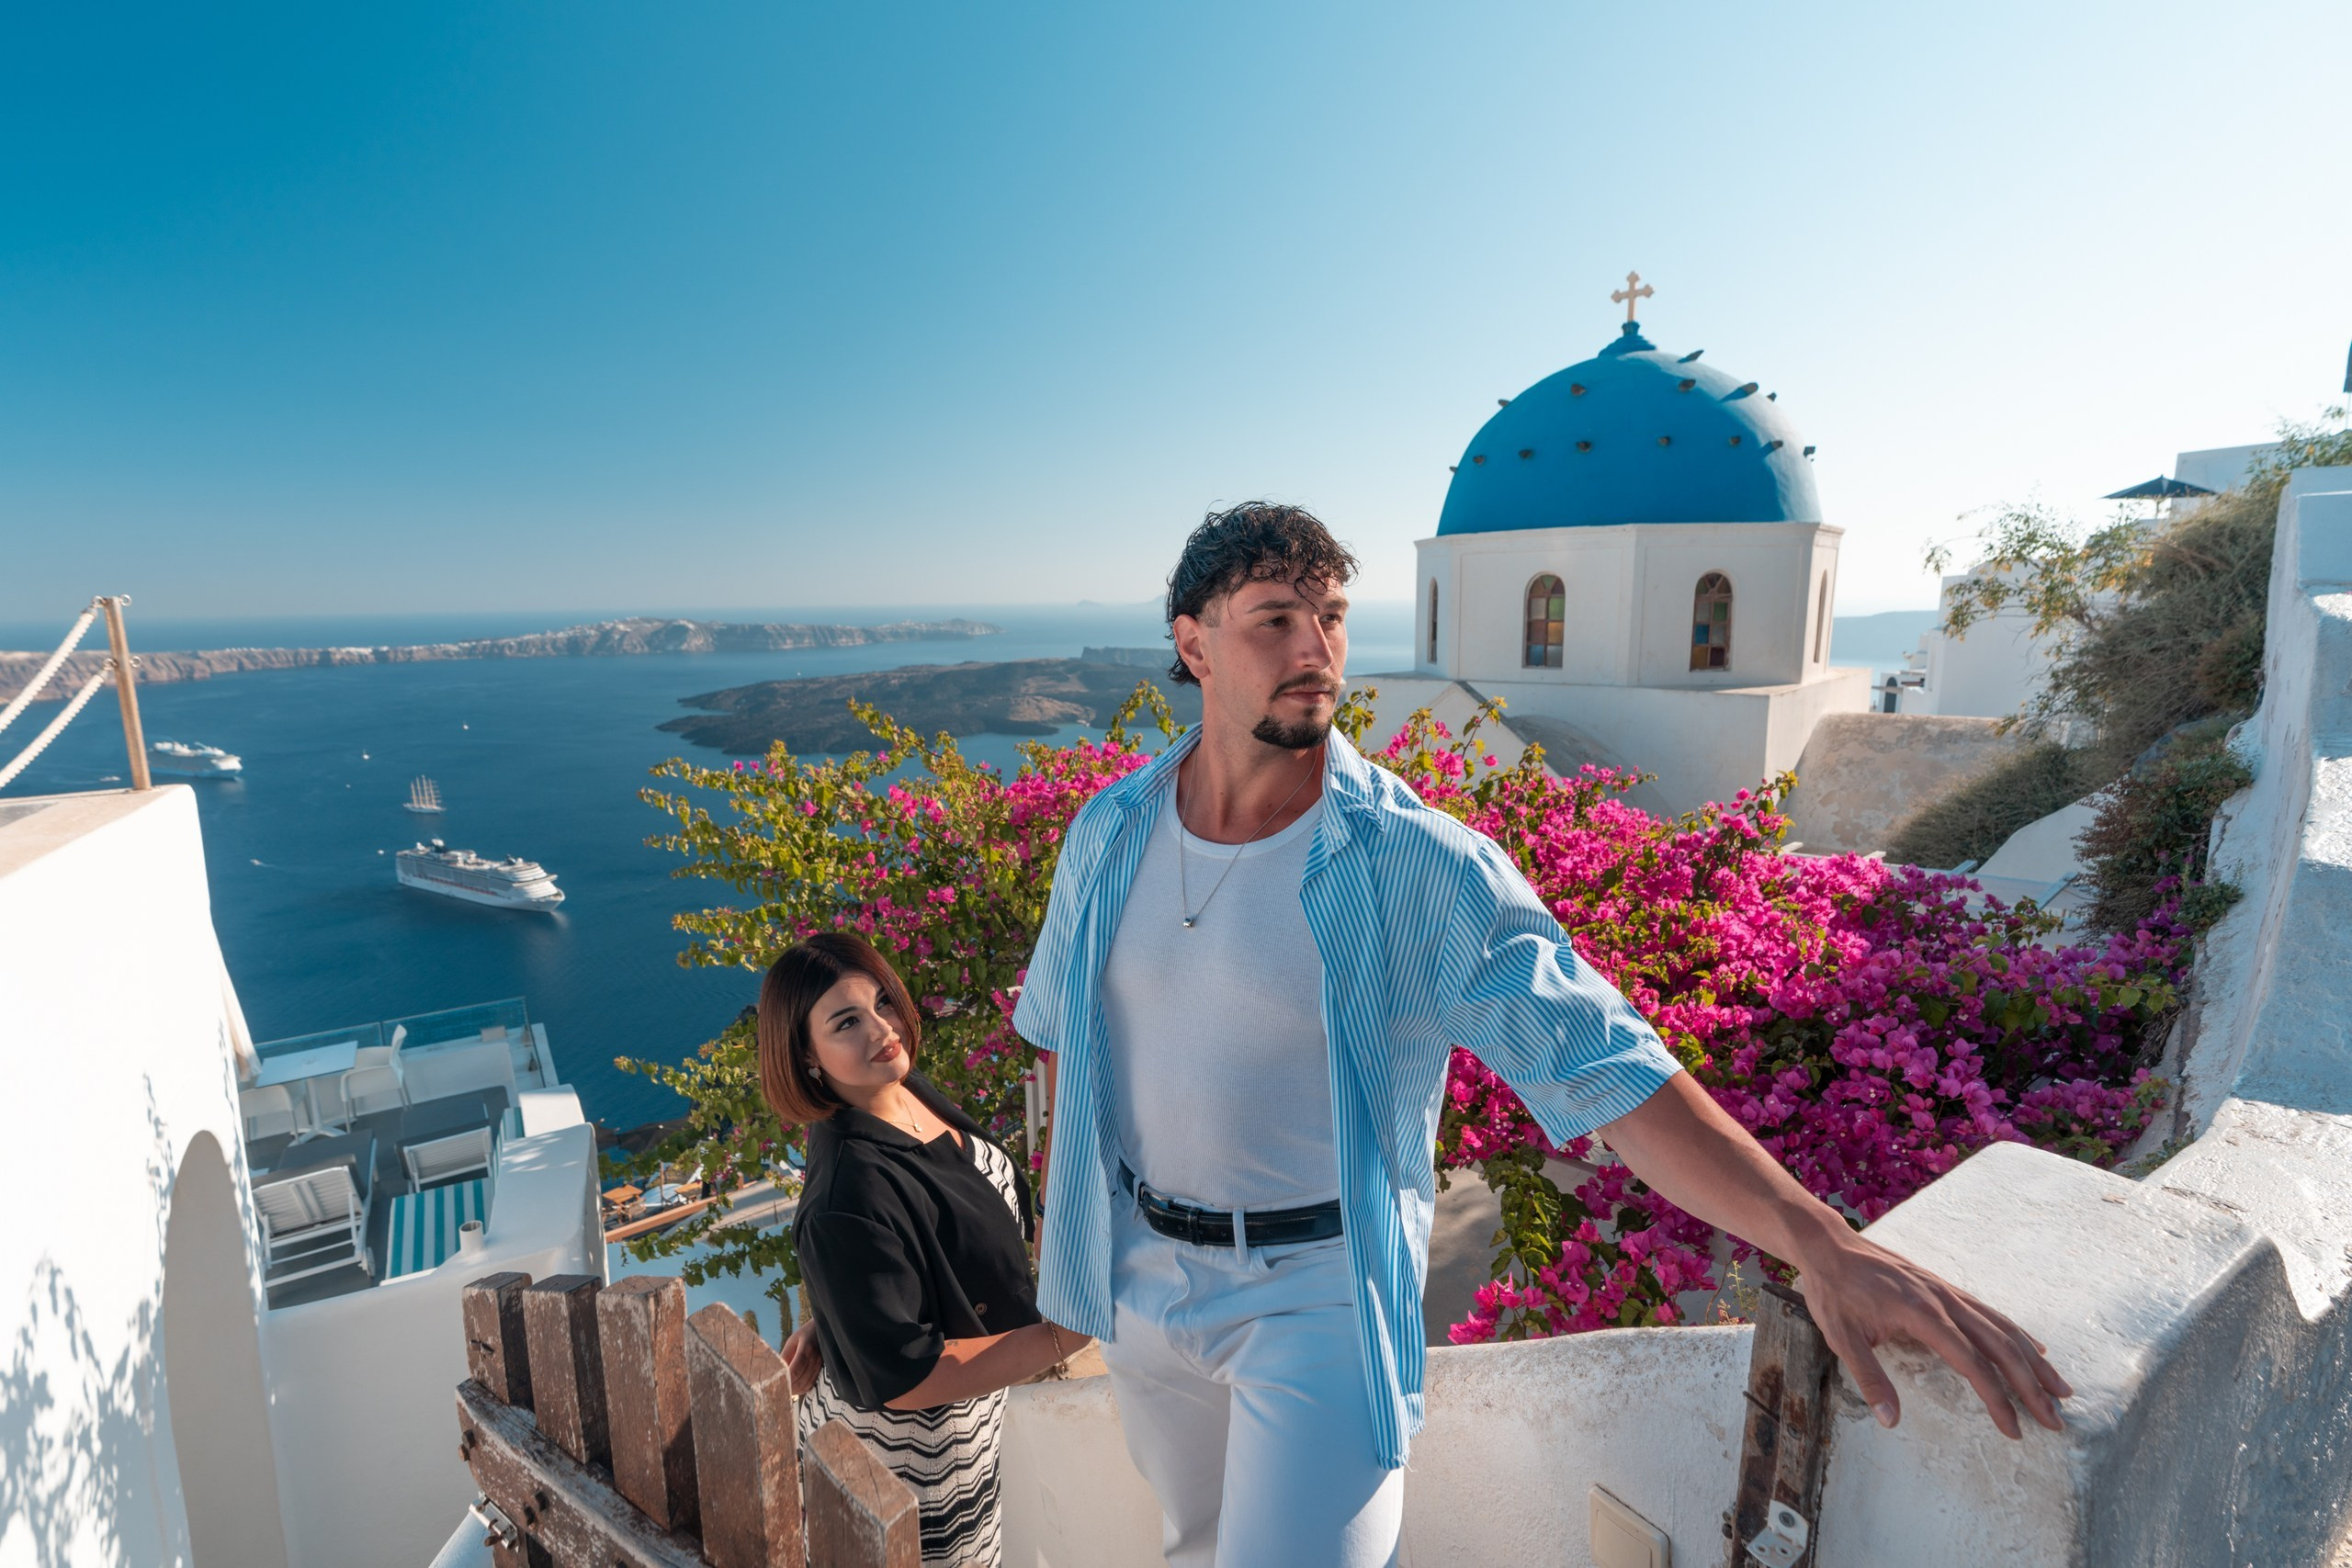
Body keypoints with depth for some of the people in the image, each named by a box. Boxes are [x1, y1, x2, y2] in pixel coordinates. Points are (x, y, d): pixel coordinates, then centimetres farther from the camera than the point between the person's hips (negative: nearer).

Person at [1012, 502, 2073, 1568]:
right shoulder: (1110, 833, -8)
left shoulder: (1418, 866, -21)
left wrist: (1823, 1243, -30)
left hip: (1317, 1290, -4)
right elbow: (1060, 1030, 7)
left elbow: (1607, 1066, -22)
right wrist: (1070, 1207, 10)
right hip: (1139, 1279, 5)